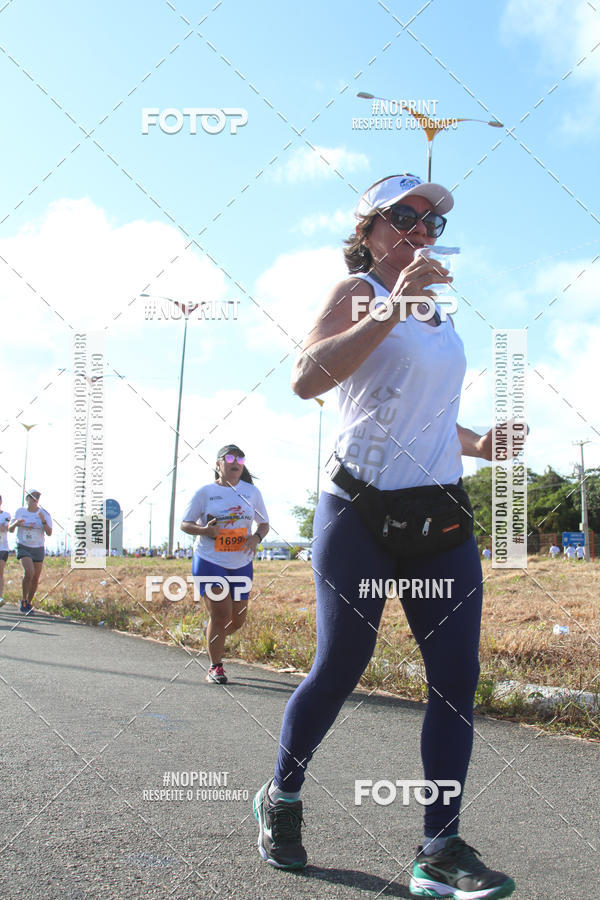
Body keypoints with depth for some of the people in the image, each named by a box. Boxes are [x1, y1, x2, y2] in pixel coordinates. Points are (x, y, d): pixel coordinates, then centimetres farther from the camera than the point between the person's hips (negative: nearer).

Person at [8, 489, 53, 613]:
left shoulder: (44, 514, -5)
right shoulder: (20, 511, -1)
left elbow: (49, 533, -12)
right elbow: (10, 529, 5)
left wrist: (43, 521, -28)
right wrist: (16, 523, -18)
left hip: (38, 549, 2)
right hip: (23, 547, -2)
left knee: (35, 578, 6)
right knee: (29, 572, -24)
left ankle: (29, 603, 27)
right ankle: (24, 600, -5)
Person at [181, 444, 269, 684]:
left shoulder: (251, 492, 5)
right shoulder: (205, 492, -3)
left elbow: (264, 523, 12)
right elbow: (185, 524, 0)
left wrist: (257, 537, -11)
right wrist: (204, 530, -21)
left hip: (241, 564, 4)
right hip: (209, 562, -4)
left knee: (237, 620, 8)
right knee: (221, 614, -13)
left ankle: (213, 637, 42)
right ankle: (215, 667, 4)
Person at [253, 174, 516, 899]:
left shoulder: (437, 310, 21)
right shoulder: (355, 294, 0)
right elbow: (305, 380, -18)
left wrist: (477, 445, 12)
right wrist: (391, 310, -23)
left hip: (442, 517, 6)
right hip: (361, 512, -6)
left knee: (457, 675, -3)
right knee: (339, 668, -1)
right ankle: (280, 799, 23)